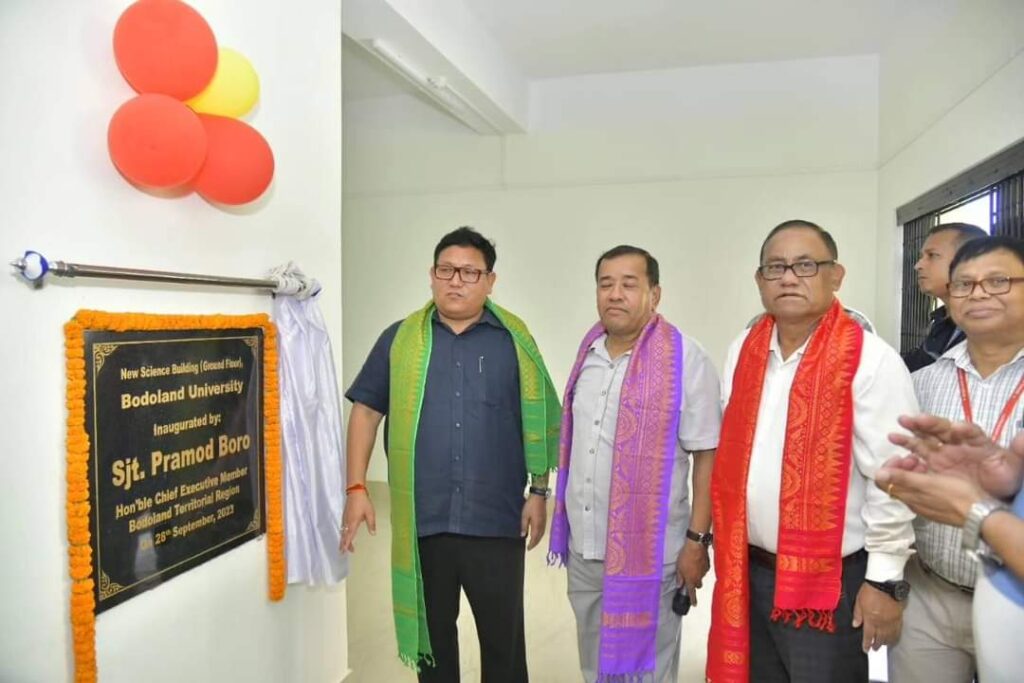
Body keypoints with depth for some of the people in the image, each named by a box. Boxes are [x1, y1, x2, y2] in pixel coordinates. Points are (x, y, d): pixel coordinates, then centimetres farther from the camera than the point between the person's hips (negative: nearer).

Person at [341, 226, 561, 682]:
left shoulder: (514, 340, 1)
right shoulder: (400, 339, 3)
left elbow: (537, 419, 4)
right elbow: (366, 411, 5)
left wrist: (539, 492, 1)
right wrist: (357, 489, -2)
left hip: (495, 519, -1)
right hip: (422, 520, 1)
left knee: (503, 635, 12)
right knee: (432, 632, 18)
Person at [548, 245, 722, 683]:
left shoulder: (685, 358, -14)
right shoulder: (587, 354, 5)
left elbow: (707, 456, -13)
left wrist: (697, 540, -14)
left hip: (649, 553, -6)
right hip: (584, 548, 6)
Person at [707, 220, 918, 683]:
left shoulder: (871, 360, -15)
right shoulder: (743, 352, 3)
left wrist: (885, 580, -11)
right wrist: (725, 547, 12)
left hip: (830, 580, -5)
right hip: (749, 572, 6)